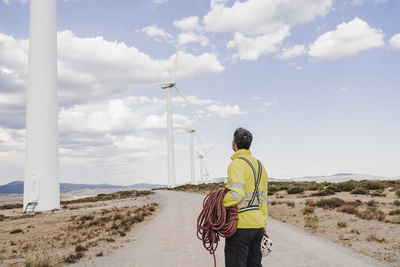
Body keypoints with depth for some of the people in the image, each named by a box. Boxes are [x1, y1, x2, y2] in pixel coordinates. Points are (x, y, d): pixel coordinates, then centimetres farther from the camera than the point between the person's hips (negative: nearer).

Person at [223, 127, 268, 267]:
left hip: (240, 225, -8)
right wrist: (263, 224, 21)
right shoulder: (260, 165, 14)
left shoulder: (237, 164, -13)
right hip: (257, 224, 8)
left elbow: (236, 194, -26)